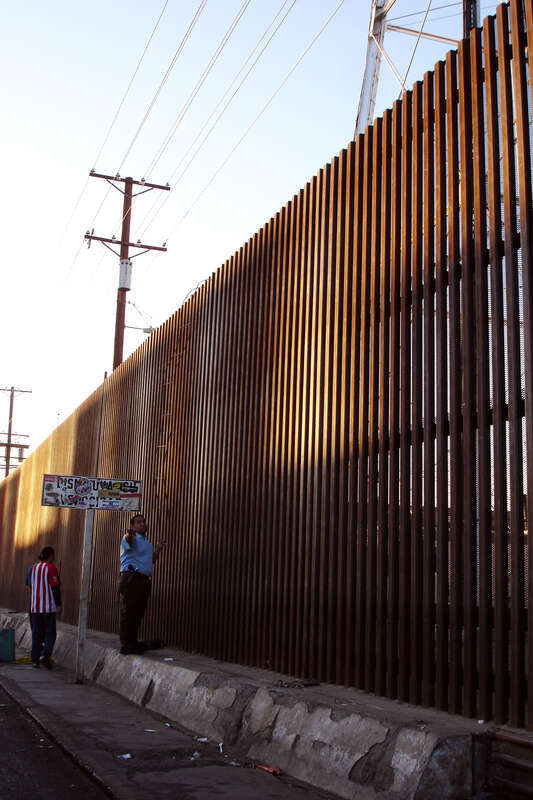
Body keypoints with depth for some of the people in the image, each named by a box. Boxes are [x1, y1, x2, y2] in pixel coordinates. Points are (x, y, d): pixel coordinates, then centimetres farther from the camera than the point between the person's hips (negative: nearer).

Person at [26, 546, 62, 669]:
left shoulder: (32, 568, 10)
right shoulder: (51, 568, -10)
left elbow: (29, 585, 16)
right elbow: (55, 587, -13)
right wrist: (58, 603, -7)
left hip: (34, 607, 6)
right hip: (48, 607, -6)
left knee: (36, 634, 11)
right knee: (50, 633, 2)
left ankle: (34, 659, 10)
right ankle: (45, 655, -14)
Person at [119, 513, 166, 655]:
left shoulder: (147, 543, 23)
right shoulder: (132, 538, -4)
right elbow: (128, 541, -30)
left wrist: (157, 549, 17)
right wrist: (129, 535, -53)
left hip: (144, 580, 8)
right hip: (131, 578, -8)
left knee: (138, 614, 13)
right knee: (128, 612, -7)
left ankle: (133, 642, 22)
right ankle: (126, 646, -4)